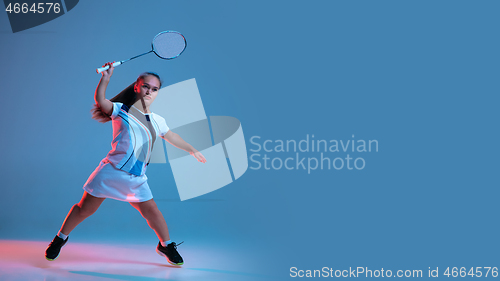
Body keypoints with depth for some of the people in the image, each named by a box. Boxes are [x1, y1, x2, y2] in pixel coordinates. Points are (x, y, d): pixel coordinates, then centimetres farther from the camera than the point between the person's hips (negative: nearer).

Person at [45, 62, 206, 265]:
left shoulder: (157, 121, 12)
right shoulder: (121, 110, -1)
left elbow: (172, 137, 29)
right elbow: (100, 100, -19)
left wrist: (192, 150, 37)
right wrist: (106, 78, -30)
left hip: (136, 180, 4)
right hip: (111, 172, -4)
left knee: (151, 211, 1)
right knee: (84, 209, 3)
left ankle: (166, 245, 24)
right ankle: (60, 238, 26)